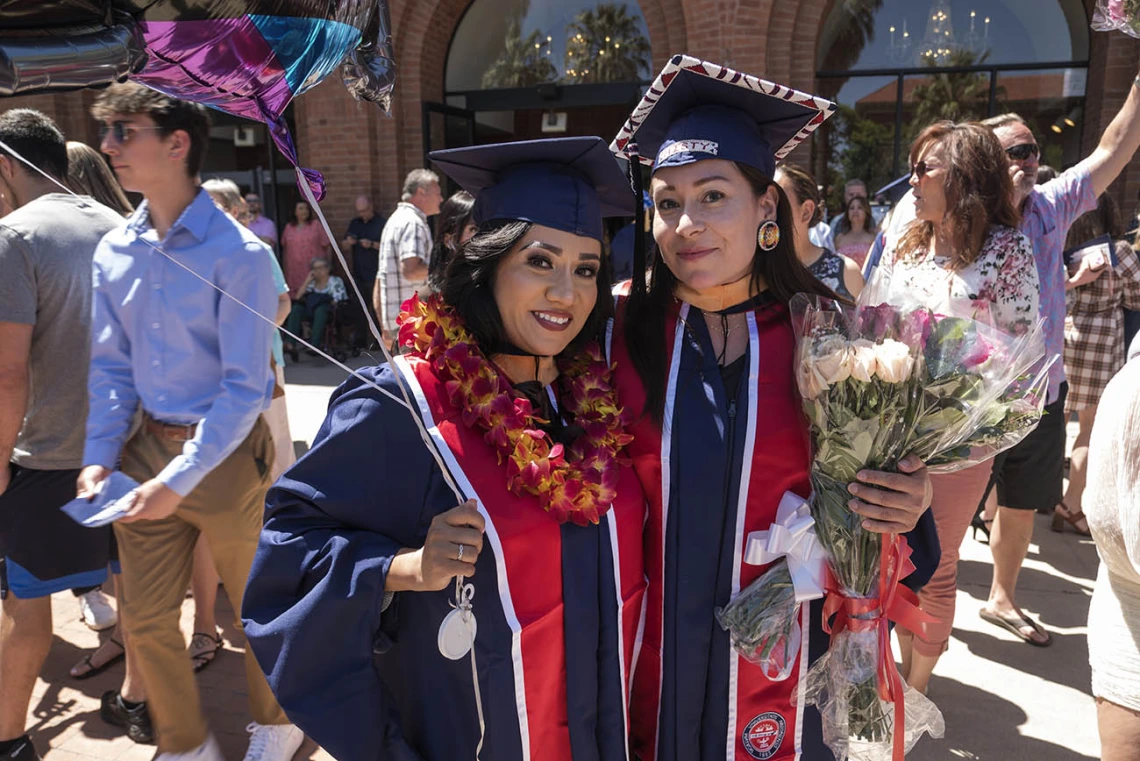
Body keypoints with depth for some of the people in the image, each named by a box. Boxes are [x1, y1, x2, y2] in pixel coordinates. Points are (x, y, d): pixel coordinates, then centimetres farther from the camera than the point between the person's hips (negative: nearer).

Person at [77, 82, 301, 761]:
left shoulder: (238, 254, -15)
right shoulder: (116, 251, 4)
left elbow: (245, 387, -17)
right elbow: (111, 366, 8)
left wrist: (180, 478, -20)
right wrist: (98, 456, -4)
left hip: (225, 451, -5)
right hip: (147, 448, 6)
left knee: (255, 607, 13)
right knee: (147, 617, 14)